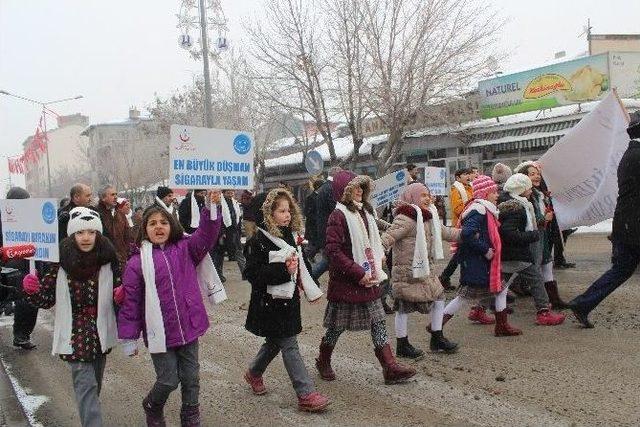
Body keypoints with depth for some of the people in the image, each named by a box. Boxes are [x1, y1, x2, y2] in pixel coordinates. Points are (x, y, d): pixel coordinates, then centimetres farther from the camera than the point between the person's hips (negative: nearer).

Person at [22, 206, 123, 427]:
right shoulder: (61, 261, -10)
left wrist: (121, 295, -18)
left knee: (95, 384, 20)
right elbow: (47, 299, -3)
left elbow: (119, 292, 4)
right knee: (86, 385, -9)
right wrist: (32, 290, -22)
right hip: (75, 334, -3)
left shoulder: (108, 260, -7)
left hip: (102, 333, 3)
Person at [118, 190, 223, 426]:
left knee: (191, 378, 13)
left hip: (188, 327, 3)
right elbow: (130, 301, -5)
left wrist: (211, 209, -29)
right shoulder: (137, 262, -6)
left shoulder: (184, 249, 2)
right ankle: (152, 408, 36)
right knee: (168, 380, 3)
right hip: (160, 332, -3)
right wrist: (129, 337, -4)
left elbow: (205, 236, -13)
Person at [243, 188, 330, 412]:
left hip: (289, 299, 8)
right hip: (270, 302, -7)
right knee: (289, 345, -5)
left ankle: (254, 373, 43)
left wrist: (313, 288, 9)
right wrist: (284, 270, -27)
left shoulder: (292, 235, 8)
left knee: (275, 342, 20)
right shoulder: (258, 241, -15)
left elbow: (303, 264, 18)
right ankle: (306, 394, -1)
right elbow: (253, 274, -20)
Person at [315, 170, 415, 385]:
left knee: (378, 321, 5)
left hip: (368, 280, 8)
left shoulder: (364, 212, 11)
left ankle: (390, 367, 8)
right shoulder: (338, 216, -15)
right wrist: (358, 273, -22)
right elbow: (333, 250, -22)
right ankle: (323, 361, 29)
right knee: (338, 325, 8)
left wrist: (376, 267, 10)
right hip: (346, 282, -8)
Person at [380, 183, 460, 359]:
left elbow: (444, 232, 26)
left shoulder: (429, 216, 12)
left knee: (439, 297, 14)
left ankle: (437, 338, 29)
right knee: (404, 306, 1)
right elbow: (389, 236, -27)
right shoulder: (406, 218, -18)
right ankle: (402, 345, 14)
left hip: (425, 269, 10)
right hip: (407, 270, -10)